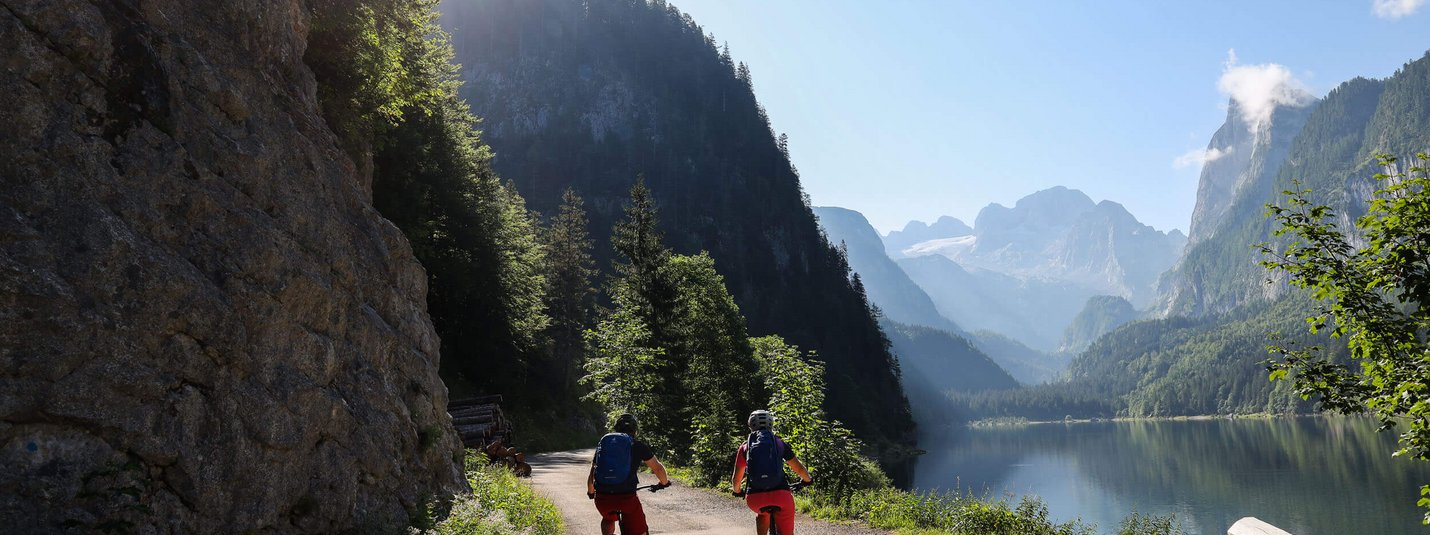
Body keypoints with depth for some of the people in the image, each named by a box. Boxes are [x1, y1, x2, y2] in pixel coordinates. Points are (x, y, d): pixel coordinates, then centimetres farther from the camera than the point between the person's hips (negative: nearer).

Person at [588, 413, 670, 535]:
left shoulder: (603, 444, 17)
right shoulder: (638, 446, 9)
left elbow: (591, 476, 21)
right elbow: (658, 468, 14)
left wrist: (590, 493, 39)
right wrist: (665, 483, 34)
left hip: (602, 497, 4)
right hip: (627, 497, -4)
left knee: (608, 520, 35)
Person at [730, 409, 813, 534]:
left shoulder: (745, 447, 14)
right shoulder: (779, 443, 14)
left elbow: (736, 479, 17)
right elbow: (799, 469, 19)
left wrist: (737, 492, 39)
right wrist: (808, 480, 40)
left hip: (755, 499, 1)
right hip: (780, 495, -1)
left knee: (762, 514, 35)